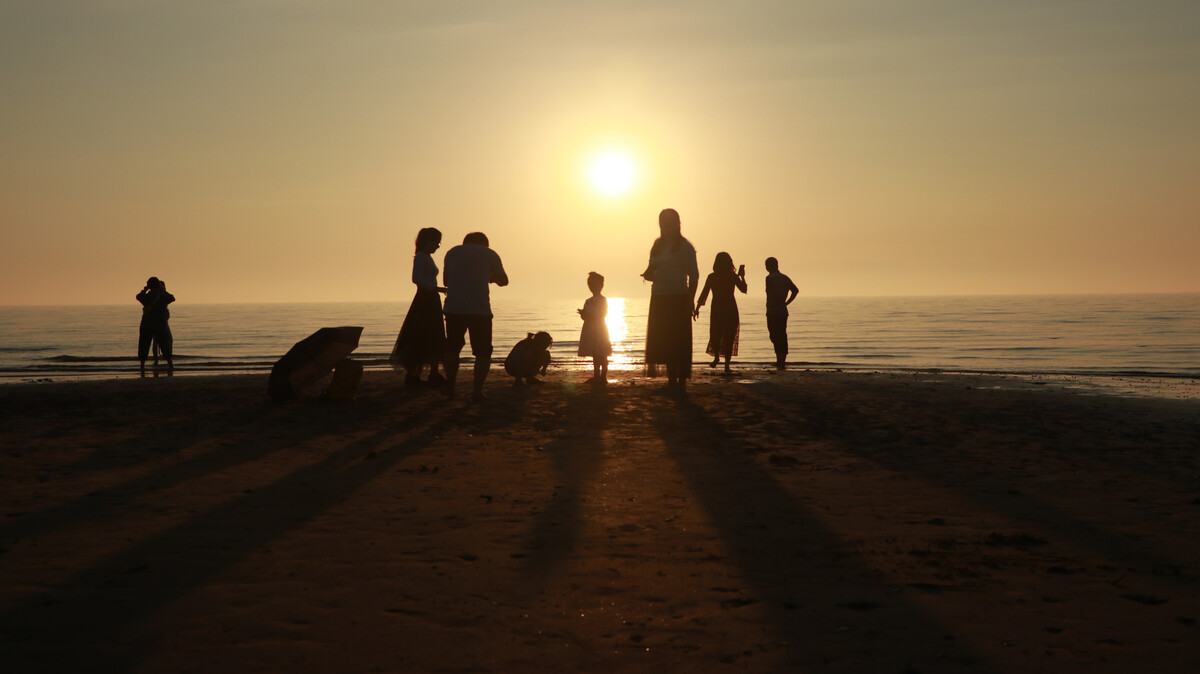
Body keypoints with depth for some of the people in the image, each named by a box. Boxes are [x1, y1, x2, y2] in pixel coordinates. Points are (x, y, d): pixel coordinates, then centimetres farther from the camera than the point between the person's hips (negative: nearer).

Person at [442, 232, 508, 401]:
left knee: (452, 348, 19)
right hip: (480, 309, -2)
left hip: (453, 307, 2)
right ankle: (477, 389, -8)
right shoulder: (489, 254, 8)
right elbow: (503, 280, 13)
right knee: (483, 351, 6)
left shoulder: (452, 252, 15)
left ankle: (450, 388, 21)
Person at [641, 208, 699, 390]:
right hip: (659, 298, 6)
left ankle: (682, 380, -3)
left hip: (678, 298, -6)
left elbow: (693, 276, -6)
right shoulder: (657, 246, 14)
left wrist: (690, 301, -14)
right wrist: (648, 274, -3)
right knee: (663, 339, 5)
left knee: (679, 340, -7)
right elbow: (651, 272, 22)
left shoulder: (684, 246, -3)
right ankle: (672, 379, 12)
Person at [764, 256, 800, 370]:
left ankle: (780, 360, -16)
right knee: (782, 337, 14)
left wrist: (768, 307, -13)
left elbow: (771, 294, -21)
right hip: (783, 312, 8)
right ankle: (782, 361, 20)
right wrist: (785, 303, 15)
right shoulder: (785, 278, 15)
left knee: (775, 337, -8)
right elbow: (795, 290, 16)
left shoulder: (770, 278, -9)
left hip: (773, 313, -8)